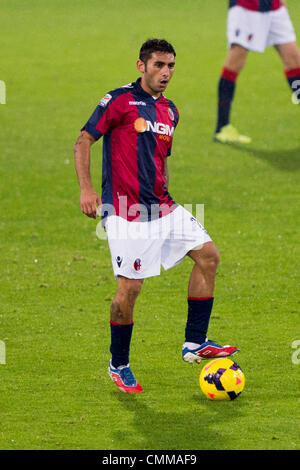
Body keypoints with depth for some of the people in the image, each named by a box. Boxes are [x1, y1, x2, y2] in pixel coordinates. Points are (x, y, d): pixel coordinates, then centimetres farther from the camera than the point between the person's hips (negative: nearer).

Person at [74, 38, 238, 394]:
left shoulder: (170, 111, 14)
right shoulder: (120, 101, -7)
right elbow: (83, 142, -6)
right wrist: (86, 189, -15)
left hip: (161, 206, 7)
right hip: (125, 212, -7)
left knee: (208, 255, -3)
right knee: (130, 286, -7)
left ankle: (195, 343, 5)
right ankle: (118, 365, 11)